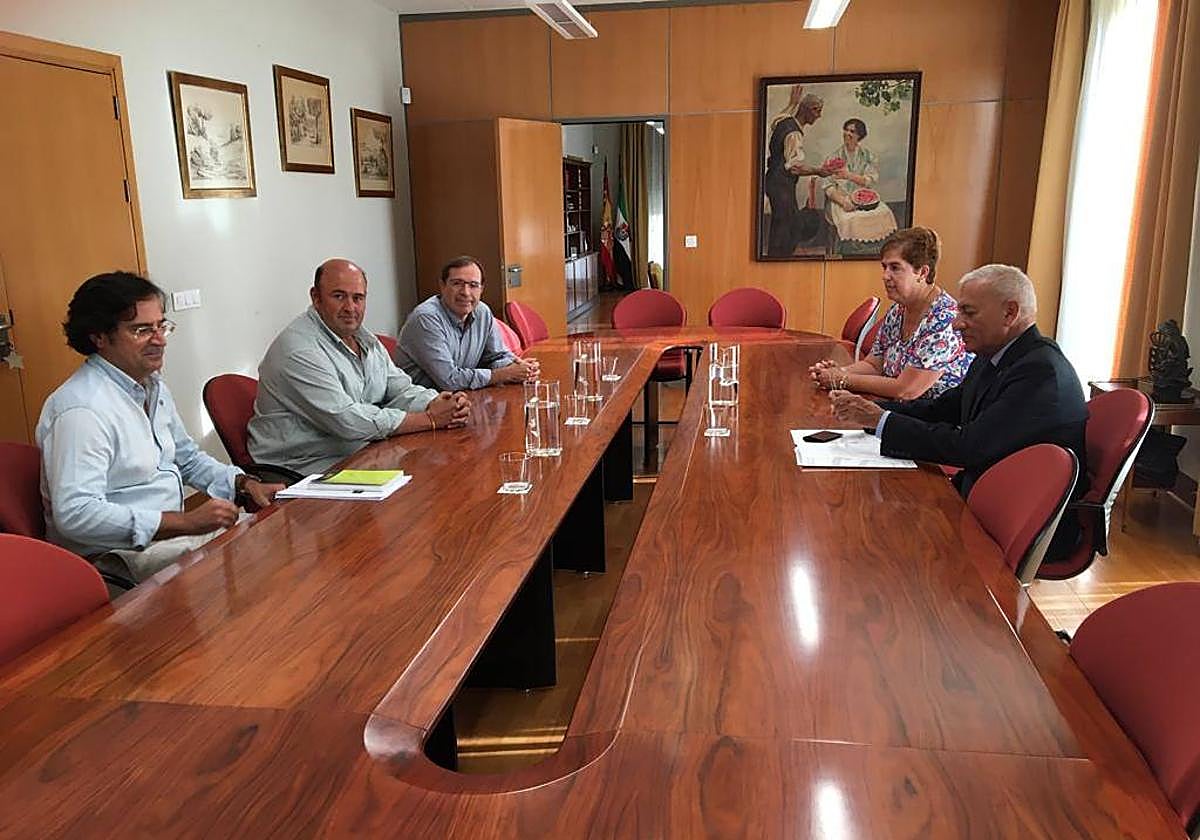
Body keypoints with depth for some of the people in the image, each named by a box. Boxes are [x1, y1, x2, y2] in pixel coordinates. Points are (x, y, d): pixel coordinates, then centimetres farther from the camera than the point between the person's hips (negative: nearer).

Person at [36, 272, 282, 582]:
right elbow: (75, 513, -28)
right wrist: (184, 522, -28)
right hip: (117, 554, -10)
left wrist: (245, 484, 5)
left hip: (170, 528, 10)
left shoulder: (154, 386, 12)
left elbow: (187, 458, 24)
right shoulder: (82, 408, -20)